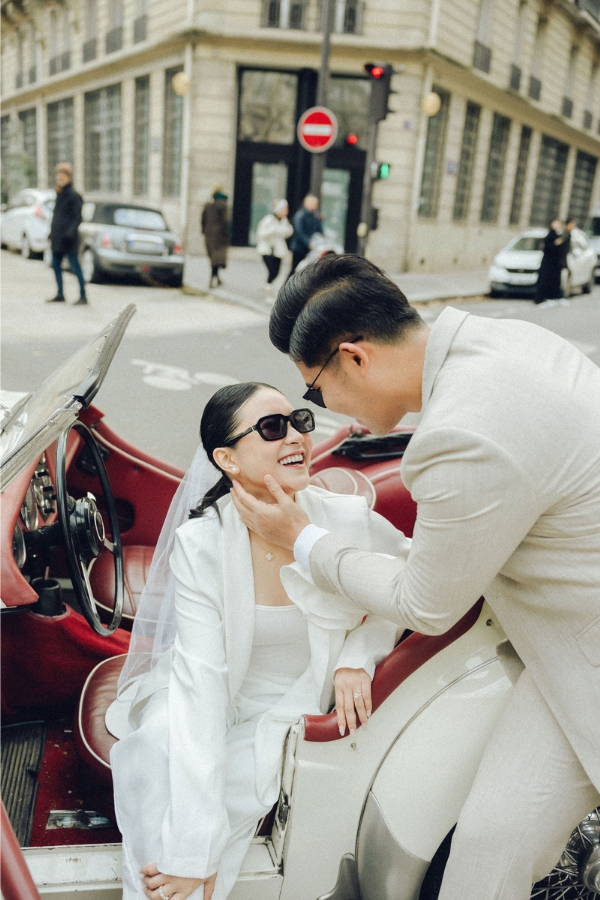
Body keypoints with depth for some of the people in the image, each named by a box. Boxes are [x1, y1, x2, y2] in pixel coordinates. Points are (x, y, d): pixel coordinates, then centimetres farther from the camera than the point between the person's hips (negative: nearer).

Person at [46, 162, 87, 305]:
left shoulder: (74, 196, -8)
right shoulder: (59, 194, 16)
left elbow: (77, 218, -13)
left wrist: (70, 231, -26)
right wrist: (52, 232, 22)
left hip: (68, 239, -9)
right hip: (57, 237, 9)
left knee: (74, 267, -7)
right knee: (56, 265, 11)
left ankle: (83, 296, -3)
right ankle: (60, 295, 20)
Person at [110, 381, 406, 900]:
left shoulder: (349, 521, -15)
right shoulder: (199, 546, -17)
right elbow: (201, 681, -24)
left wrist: (359, 656, -14)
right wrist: (193, 853, -28)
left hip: (295, 710, 1)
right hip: (215, 713, 0)